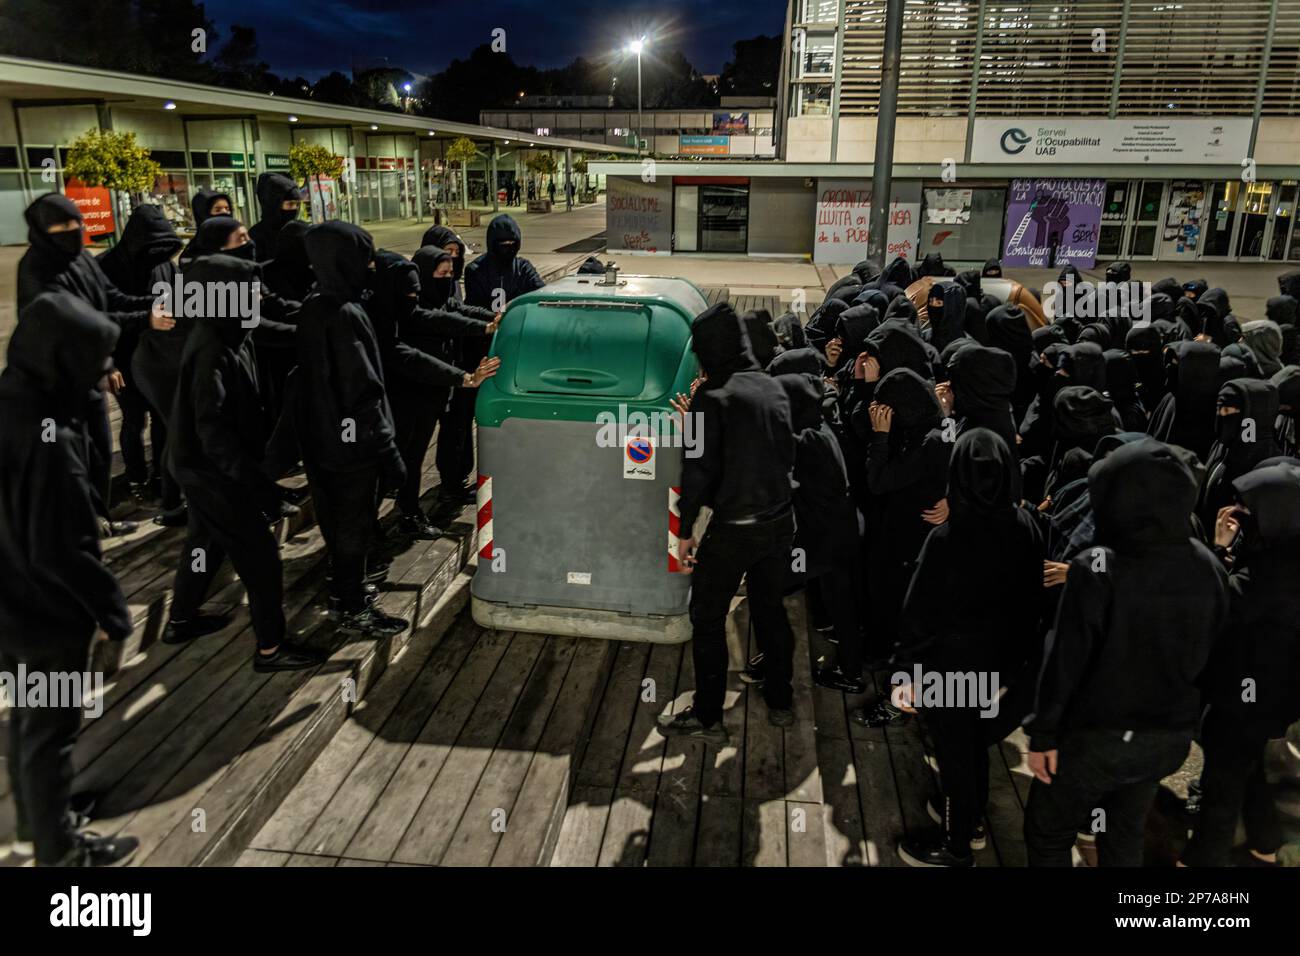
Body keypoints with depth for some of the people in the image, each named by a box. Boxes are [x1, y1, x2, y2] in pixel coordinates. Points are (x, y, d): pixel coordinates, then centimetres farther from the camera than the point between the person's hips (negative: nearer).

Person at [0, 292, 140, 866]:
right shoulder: (48, 441, -29)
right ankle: (57, 849, 29)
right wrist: (112, 614, -15)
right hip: (48, 616, -8)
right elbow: (62, 551, -26)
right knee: (50, 732, 10)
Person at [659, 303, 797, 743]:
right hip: (780, 521, 7)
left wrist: (686, 528, -9)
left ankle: (707, 717, 15)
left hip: (734, 527, -7)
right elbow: (788, 453, 12)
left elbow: (699, 468, -15)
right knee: (770, 608, 21)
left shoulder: (713, 396, -14)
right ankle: (780, 703, 34)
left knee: (707, 618, 7)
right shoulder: (773, 388, 5)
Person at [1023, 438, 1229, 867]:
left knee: (1047, 832, 16)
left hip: (1096, 736, -5)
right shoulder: (1208, 568, -7)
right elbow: (1210, 652, 4)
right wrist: (1183, 716, 17)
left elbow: (1064, 660, -20)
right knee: (1126, 835, 26)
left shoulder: (1096, 570, -24)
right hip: (1170, 736, 6)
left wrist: (1043, 733, -9)